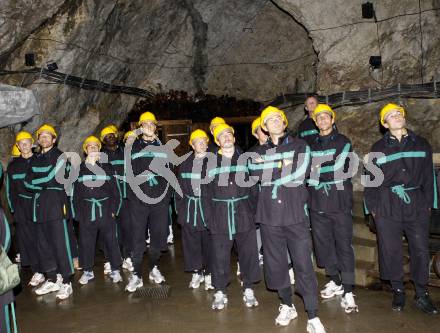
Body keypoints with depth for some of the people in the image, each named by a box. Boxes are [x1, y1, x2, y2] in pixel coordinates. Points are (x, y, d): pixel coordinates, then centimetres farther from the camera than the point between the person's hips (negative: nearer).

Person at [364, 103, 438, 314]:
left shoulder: (421, 144, 10)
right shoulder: (378, 148, 6)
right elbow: (371, 179, 6)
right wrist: (372, 207, 1)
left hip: (417, 206, 1)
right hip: (387, 207, -1)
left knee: (420, 250, 3)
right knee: (391, 251, 3)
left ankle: (422, 295, 18)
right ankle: (398, 292, 19)